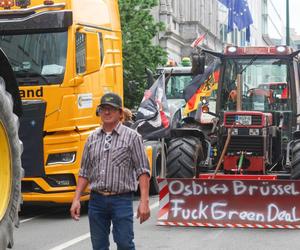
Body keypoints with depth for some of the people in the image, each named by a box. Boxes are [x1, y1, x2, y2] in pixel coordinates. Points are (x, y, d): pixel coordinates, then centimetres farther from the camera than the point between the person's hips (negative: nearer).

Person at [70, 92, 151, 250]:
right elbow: (84, 172, 15)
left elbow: (142, 171, -5)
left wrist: (144, 202, -14)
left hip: (121, 200, -4)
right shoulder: (92, 138, 12)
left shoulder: (131, 136, -1)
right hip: (96, 200, 4)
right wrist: (76, 199, 6)